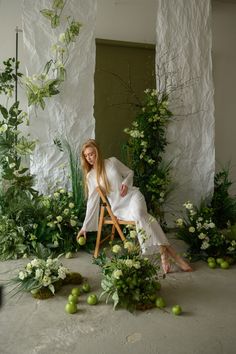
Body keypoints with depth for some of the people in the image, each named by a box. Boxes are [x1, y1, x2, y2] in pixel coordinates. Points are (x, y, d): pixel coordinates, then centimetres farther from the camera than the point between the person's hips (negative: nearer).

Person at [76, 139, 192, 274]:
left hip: (132, 195, -1)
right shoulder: (90, 176, 6)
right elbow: (92, 201, 7)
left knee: (139, 214, -36)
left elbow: (130, 173, 15)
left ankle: (164, 252, -37)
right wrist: (85, 226, 5)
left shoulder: (112, 161, 3)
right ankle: (172, 253, -32)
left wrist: (126, 183, -8)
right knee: (140, 217, -31)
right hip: (118, 208, 1)